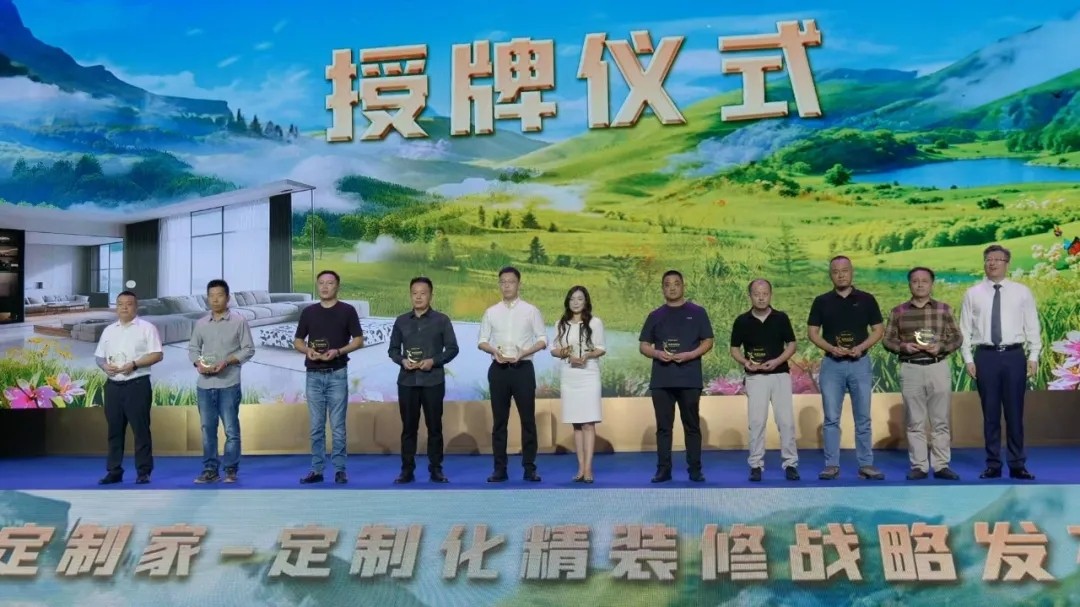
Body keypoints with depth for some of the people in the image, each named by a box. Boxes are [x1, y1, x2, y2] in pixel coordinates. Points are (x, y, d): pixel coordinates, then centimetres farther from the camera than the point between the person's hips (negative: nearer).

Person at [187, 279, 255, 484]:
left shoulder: (239, 321, -1)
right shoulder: (200, 323, 9)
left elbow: (248, 349, -2)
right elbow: (193, 348, 13)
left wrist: (226, 362, -15)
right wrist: (198, 364, -8)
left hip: (229, 384, -4)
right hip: (204, 384, 4)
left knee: (231, 429, -1)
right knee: (207, 429, 7)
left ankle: (231, 470, 7)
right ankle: (210, 469, 15)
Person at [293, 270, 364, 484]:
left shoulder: (347, 311, -1)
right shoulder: (308, 312, 8)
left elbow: (359, 341, -2)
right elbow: (297, 341, 12)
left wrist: (339, 351, -18)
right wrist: (307, 350, -11)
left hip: (337, 374, -3)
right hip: (314, 375, 3)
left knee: (337, 425, -1)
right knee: (316, 426, 6)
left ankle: (340, 469, 6)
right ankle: (316, 470, 12)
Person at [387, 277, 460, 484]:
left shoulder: (441, 320, 2)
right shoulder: (401, 321, 8)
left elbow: (452, 348, 0)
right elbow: (393, 349, 11)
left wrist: (434, 361, -14)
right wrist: (402, 361, -9)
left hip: (433, 381, -2)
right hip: (407, 381, 2)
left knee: (434, 426, 3)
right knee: (408, 426, 4)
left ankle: (435, 469, 10)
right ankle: (407, 470, 10)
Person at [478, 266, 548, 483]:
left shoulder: (530, 310, 2)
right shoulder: (491, 312, 8)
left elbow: (542, 340, 1)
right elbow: (482, 341, 9)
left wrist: (523, 353, -14)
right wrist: (495, 351, -12)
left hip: (523, 368, -2)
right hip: (498, 369, 2)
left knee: (528, 419, 0)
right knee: (499, 420, 5)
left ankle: (529, 467, 6)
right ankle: (500, 468, 10)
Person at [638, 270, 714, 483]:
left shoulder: (697, 312, 6)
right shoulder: (655, 316, 11)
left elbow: (708, 342, 3)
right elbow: (643, 345, 10)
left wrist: (690, 355, -14)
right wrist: (657, 353, -11)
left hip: (689, 379, -2)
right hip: (661, 380, 2)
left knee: (692, 426, 3)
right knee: (663, 426, 4)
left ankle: (694, 469, 9)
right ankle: (663, 469, 9)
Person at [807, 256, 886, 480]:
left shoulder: (866, 299, 4)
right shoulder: (821, 301, 4)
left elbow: (879, 330, 5)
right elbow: (813, 333, 3)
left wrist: (861, 347, -12)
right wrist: (831, 348, -13)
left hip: (860, 363, 0)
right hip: (832, 364, 0)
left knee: (863, 417, 4)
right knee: (831, 418, 1)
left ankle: (866, 465, 11)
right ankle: (832, 465, 6)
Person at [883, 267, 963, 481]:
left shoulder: (944, 309, 6)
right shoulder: (898, 311, 6)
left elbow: (957, 337, 6)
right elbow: (887, 339, 6)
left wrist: (941, 347, -13)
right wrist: (902, 346, -13)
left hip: (939, 368, 0)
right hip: (911, 370, 0)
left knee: (941, 421, 3)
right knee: (915, 422, 3)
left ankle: (941, 465, 8)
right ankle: (919, 466, 8)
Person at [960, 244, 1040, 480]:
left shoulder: (1022, 292, 4)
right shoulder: (973, 294, 5)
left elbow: (1032, 327, 3)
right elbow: (965, 329, 4)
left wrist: (1034, 357, -4)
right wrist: (968, 359, -2)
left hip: (1014, 356, 0)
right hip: (986, 356, 0)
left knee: (1015, 413, 4)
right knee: (990, 413, 6)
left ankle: (1018, 465, 13)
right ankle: (993, 465, 14)